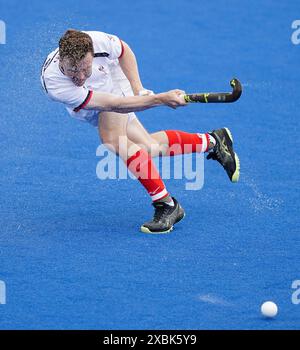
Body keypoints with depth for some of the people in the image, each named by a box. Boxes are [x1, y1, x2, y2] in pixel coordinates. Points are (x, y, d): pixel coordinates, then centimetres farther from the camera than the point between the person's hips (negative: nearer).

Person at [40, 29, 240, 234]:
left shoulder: (98, 42, -36)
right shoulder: (52, 81, -41)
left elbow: (124, 51, -8)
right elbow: (110, 104, -42)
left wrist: (138, 89, -12)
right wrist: (160, 99, -46)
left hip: (116, 85, -1)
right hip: (92, 112, 1)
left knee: (114, 140, -29)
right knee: (148, 147, 3)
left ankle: (166, 205, -22)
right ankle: (212, 141, 24)